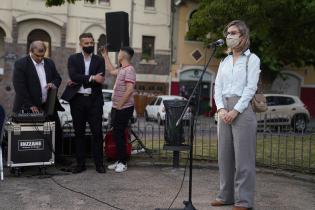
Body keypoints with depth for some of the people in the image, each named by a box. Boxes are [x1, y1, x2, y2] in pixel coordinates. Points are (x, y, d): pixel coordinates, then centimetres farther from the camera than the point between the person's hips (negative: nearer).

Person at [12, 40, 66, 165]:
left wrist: (54, 84, -7)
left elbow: (57, 77, 19)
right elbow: (20, 87, -13)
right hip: (30, 107, -5)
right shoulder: (20, 64, -8)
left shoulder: (49, 63, 9)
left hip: (48, 105, 6)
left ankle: (57, 156, 23)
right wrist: (31, 105, -18)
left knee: (57, 131, 8)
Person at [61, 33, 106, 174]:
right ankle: (80, 164, 14)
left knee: (97, 133, -1)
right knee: (79, 133, 6)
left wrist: (79, 82, -10)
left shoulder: (99, 60, 7)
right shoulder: (73, 59, 6)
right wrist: (91, 78, -17)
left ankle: (99, 163, 8)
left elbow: (100, 80, -7)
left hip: (94, 100, 0)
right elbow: (73, 76, -11)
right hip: (77, 100, 0)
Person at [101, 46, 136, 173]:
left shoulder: (129, 70, -16)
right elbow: (111, 71, 37)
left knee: (119, 135, -6)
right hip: (117, 108, 10)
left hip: (124, 108, -10)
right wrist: (105, 56, 36)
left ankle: (123, 163, 2)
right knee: (117, 134, 12)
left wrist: (120, 105, -19)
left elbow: (129, 90, -24)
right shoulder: (122, 69, 14)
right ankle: (120, 160, 20)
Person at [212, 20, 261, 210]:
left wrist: (236, 110, -16)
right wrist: (221, 108, -7)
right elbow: (218, 86, 9)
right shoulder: (225, 61, 16)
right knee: (225, 155, 8)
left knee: (243, 156, -5)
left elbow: (251, 88, -8)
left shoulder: (252, 59, 0)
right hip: (225, 110, 6)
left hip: (243, 109, -6)